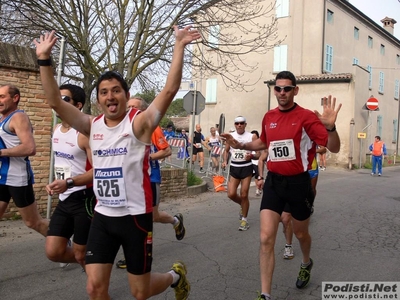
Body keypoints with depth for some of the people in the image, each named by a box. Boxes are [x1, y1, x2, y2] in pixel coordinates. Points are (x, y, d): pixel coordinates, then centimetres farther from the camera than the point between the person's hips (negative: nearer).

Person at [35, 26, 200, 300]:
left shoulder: (140, 123, -10)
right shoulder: (92, 126, 3)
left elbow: (170, 89, -21)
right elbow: (55, 101, -2)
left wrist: (179, 46, -24)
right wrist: (44, 59, -8)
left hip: (135, 216, -4)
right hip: (102, 217, 4)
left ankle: (176, 275, 41)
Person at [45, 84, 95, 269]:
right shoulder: (57, 130, 9)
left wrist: (69, 183, -31)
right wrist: (56, 184, 11)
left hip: (84, 199, -8)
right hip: (64, 199, 8)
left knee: (81, 254, 4)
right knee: (53, 252, 7)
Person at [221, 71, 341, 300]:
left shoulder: (306, 117, -12)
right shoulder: (269, 117, 4)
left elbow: (334, 148, -16)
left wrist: (330, 127, -35)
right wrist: (241, 145, 9)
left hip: (298, 182, -3)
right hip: (274, 181, 3)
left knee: (300, 233, 19)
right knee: (266, 239, -6)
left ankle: (307, 264, 53)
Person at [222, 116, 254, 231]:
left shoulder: (251, 137, -7)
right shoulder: (230, 136, 2)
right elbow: (226, 150, 13)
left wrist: (251, 155, -24)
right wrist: (225, 161, -4)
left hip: (246, 167, -3)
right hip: (234, 167, 3)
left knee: (244, 195, -1)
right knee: (231, 194, -3)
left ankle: (244, 219, 17)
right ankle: (243, 205, 31)